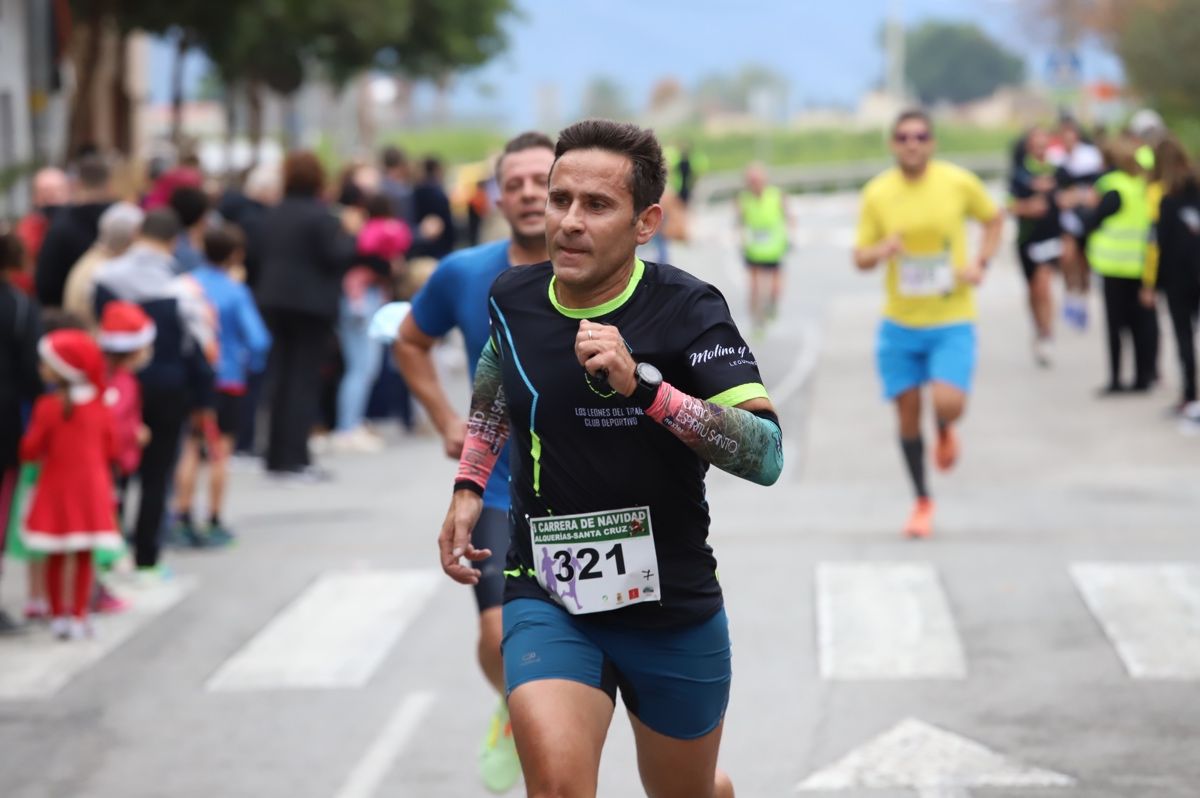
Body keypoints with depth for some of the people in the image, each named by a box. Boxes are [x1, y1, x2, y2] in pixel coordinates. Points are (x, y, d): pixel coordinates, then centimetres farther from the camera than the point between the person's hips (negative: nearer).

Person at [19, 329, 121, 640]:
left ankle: (58, 615, 14)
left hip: (57, 487, -2)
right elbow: (110, 448, 6)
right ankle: (78, 616, 7)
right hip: (92, 486, 2)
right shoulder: (100, 406, -1)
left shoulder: (48, 407, -13)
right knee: (84, 556, 6)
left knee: (56, 556, 9)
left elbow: (30, 450, -11)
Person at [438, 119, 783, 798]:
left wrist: (641, 383, -35)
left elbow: (766, 455, -27)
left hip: (675, 609, -1)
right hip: (547, 597, 1)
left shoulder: (688, 309, -16)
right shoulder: (513, 297, -3)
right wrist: (468, 489, 14)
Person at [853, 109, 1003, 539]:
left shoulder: (958, 182, -5)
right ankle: (922, 501, 23)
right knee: (907, 411, 4)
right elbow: (860, 258, 3)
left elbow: (994, 219, 12)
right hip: (899, 323, 2)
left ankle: (946, 431, 19)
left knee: (948, 403, -20)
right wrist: (881, 250, -20)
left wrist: (980, 262, -4)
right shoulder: (878, 193, -3)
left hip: (952, 321, -2)